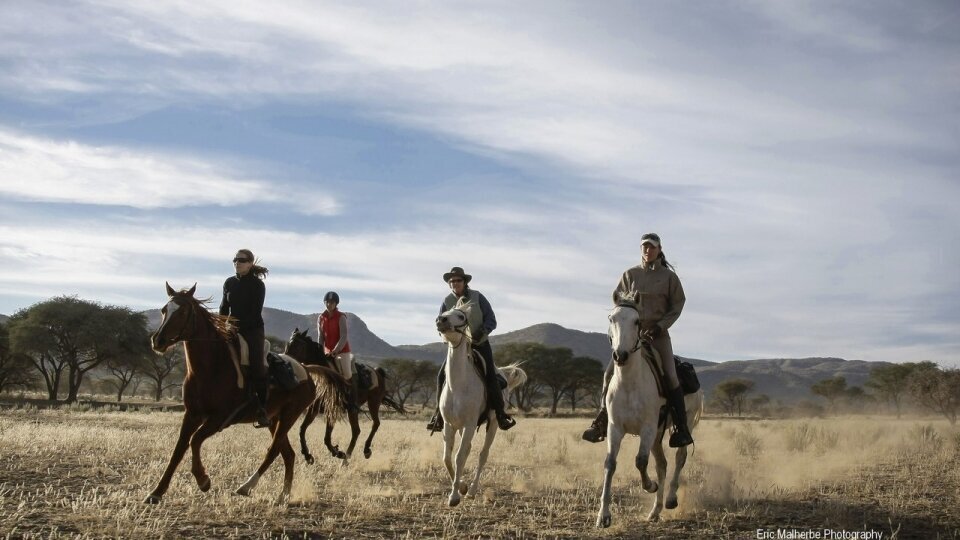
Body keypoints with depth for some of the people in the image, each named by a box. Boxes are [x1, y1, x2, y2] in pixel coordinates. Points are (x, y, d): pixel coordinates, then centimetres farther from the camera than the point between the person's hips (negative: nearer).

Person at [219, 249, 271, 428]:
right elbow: (224, 308, 14)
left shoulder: (257, 285, -5)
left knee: (257, 366, -15)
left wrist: (239, 325, -20)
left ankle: (262, 411, -14)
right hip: (232, 329, 5)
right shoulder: (229, 283, 10)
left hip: (252, 329, -5)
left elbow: (256, 312, -11)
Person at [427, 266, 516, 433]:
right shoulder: (447, 302, -1)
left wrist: (482, 331, -27)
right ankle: (439, 415, -1)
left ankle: (500, 415, -11)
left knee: (490, 376, -19)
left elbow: (491, 320, -7)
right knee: (442, 376, -11)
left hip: (480, 344, -2)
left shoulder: (477, 297, -6)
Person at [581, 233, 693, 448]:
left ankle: (681, 428, -5)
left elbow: (678, 303, 3)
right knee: (610, 373, -10)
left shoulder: (669, 276, 2)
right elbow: (617, 298, 14)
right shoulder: (630, 275, 7)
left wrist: (661, 325, -9)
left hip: (658, 332, -2)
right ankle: (601, 422, -3)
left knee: (670, 377, -12)